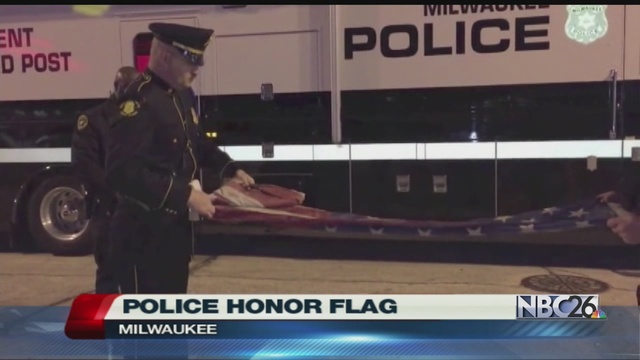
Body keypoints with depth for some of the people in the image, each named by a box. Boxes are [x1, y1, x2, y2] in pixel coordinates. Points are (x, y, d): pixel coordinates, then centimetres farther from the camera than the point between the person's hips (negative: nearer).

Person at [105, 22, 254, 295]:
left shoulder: (183, 96, 9)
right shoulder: (139, 102, -22)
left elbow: (197, 143, 25)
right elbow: (123, 172, -30)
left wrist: (230, 169, 13)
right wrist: (185, 195, -29)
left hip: (176, 225, 10)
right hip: (145, 231, -10)